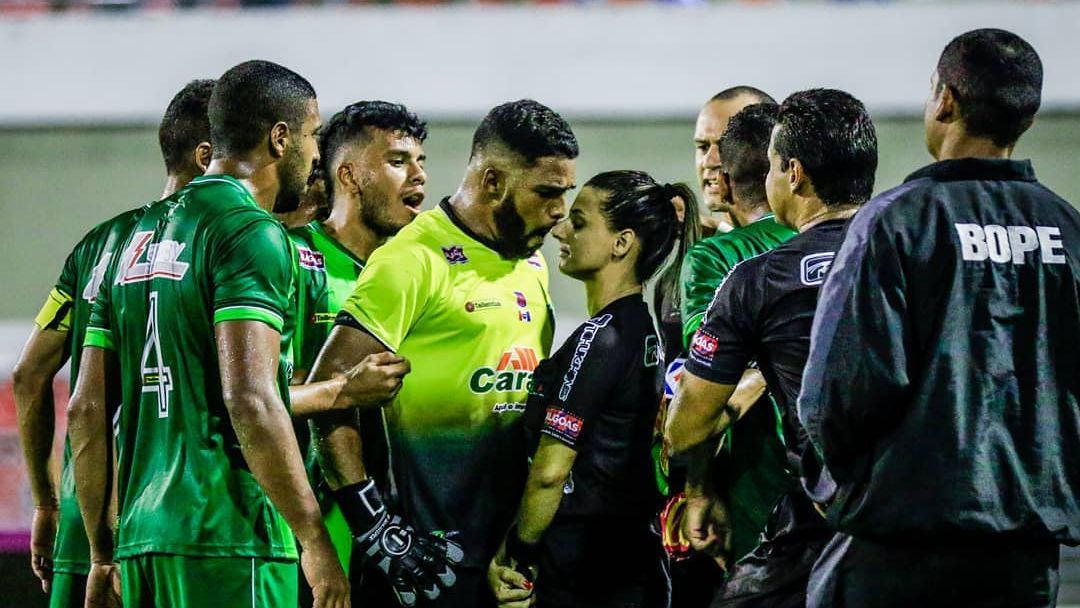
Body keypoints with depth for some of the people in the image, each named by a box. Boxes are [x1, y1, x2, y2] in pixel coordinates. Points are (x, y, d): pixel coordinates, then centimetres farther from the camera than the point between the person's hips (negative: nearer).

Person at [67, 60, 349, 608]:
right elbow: (250, 399, -19)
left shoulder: (138, 237, 17)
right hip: (227, 542, -8)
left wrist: (103, 554, 22)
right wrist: (314, 540, -15)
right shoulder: (252, 233, -7)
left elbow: (87, 408, 17)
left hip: (140, 538, 8)